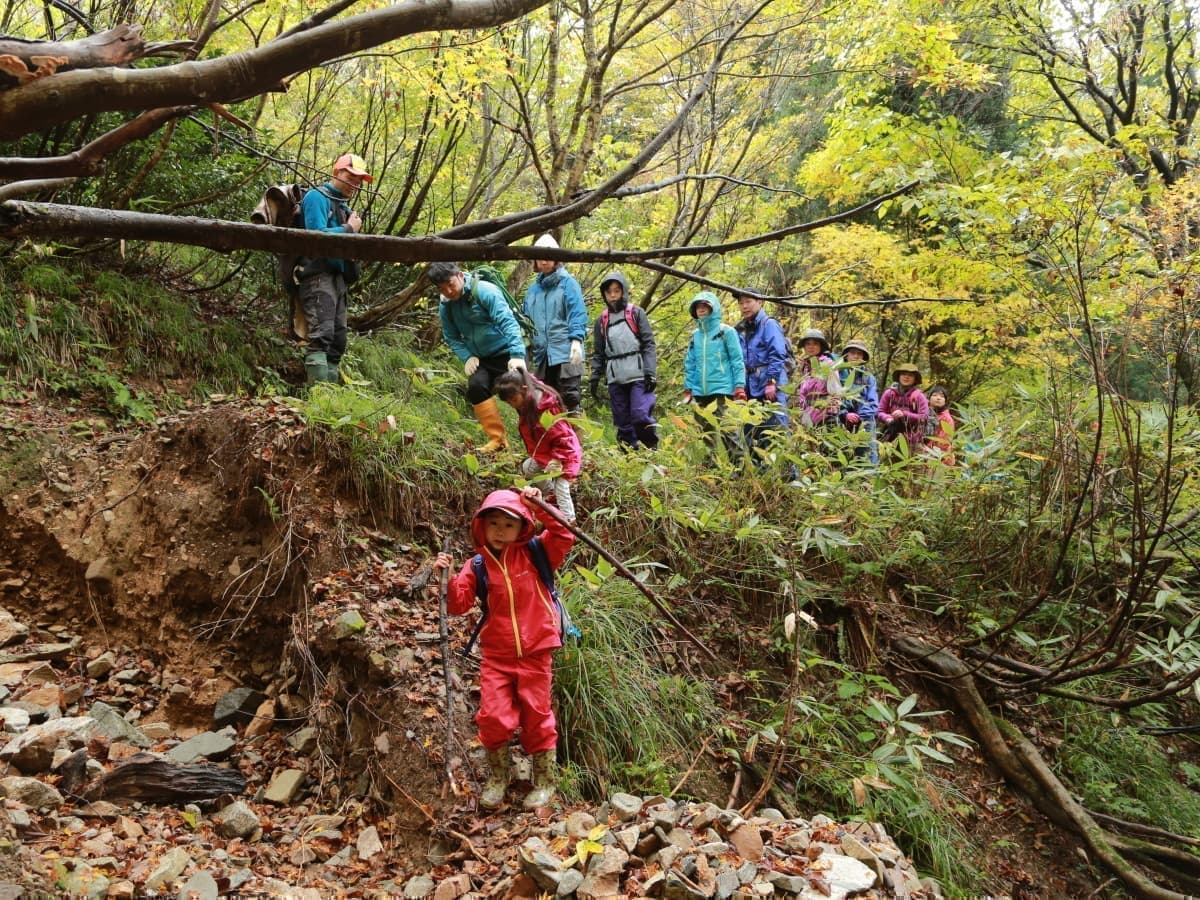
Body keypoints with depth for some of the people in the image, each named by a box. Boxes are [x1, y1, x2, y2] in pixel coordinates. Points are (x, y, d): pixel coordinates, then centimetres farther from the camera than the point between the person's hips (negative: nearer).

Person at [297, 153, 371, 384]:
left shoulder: (343, 205, 23)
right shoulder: (317, 197, -3)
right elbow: (317, 234, -17)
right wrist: (349, 229, -6)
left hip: (337, 276, 9)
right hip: (318, 275, -9)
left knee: (338, 338, 7)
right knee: (321, 334, -20)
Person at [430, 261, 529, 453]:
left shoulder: (484, 291, -20)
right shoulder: (445, 306, -1)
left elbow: (507, 321, -27)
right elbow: (451, 337, 10)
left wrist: (517, 355, -37)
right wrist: (467, 357, -7)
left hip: (506, 352, -5)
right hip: (480, 358, 5)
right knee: (476, 387, -18)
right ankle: (498, 438, -11)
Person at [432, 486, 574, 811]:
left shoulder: (533, 555, -1)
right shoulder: (477, 565, 1)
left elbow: (564, 537, -14)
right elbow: (458, 604, -5)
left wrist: (540, 509, -22)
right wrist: (447, 578, -22)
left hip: (535, 652, -1)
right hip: (496, 655, 1)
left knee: (537, 715, 8)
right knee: (493, 716, -2)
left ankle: (545, 780, 27)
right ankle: (497, 777, 25)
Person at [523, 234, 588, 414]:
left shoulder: (568, 282, 0)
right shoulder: (533, 288, 16)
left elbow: (578, 313, -8)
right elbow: (526, 318, 23)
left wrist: (576, 340, -20)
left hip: (566, 352, -6)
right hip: (542, 354, 6)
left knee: (570, 397, -7)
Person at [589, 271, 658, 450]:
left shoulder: (636, 313, 4)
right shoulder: (601, 320, 14)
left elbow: (649, 344, -1)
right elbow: (598, 353, 17)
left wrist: (651, 373, -9)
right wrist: (594, 378, 8)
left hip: (638, 375, -4)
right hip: (615, 378, 4)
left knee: (641, 415, -13)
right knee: (622, 421, 4)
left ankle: (652, 451, 2)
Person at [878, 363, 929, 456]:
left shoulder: (919, 396, 1)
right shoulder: (889, 393, 5)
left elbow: (924, 417, -5)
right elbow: (880, 412, 6)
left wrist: (904, 414, -14)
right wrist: (887, 418, -16)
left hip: (911, 439, -1)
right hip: (891, 437, 1)